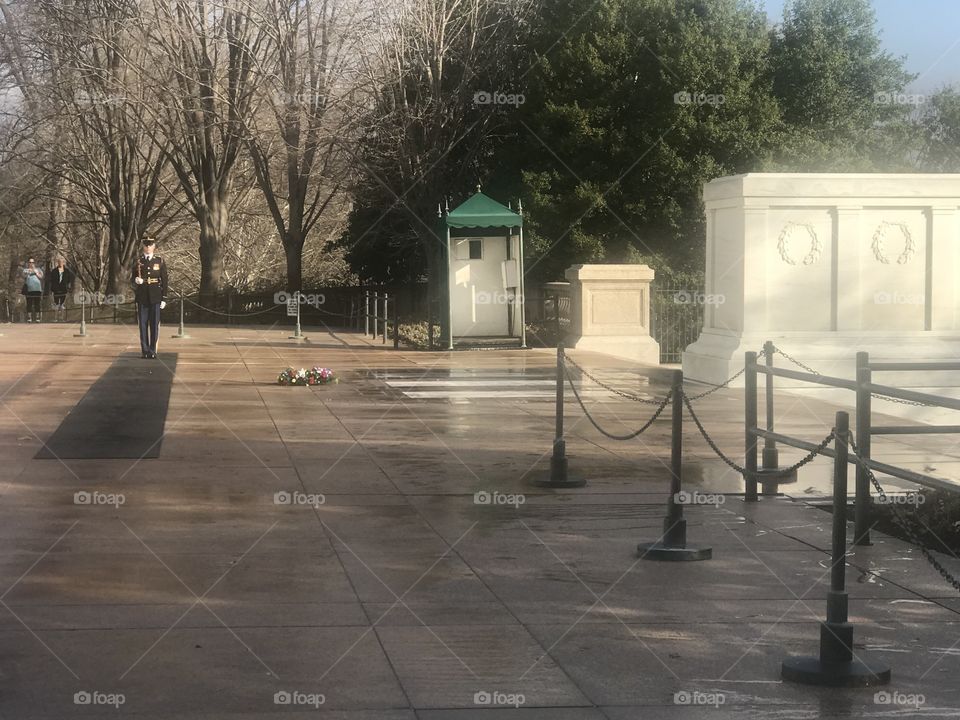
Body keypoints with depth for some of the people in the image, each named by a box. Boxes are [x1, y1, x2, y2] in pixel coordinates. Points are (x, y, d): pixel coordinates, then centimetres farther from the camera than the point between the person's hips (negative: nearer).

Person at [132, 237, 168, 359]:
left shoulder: (160, 261, 4)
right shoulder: (138, 261, 6)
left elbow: (164, 280, 3)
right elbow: (133, 278, 11)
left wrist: (164, 298, -2)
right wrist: (136, 280, -14)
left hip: (155, 297, -1)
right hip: (142, 297, 1)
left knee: (154, 324, -1)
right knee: (143, 324, 1)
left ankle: (153, 351, 3)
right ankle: (145, 350, 6)